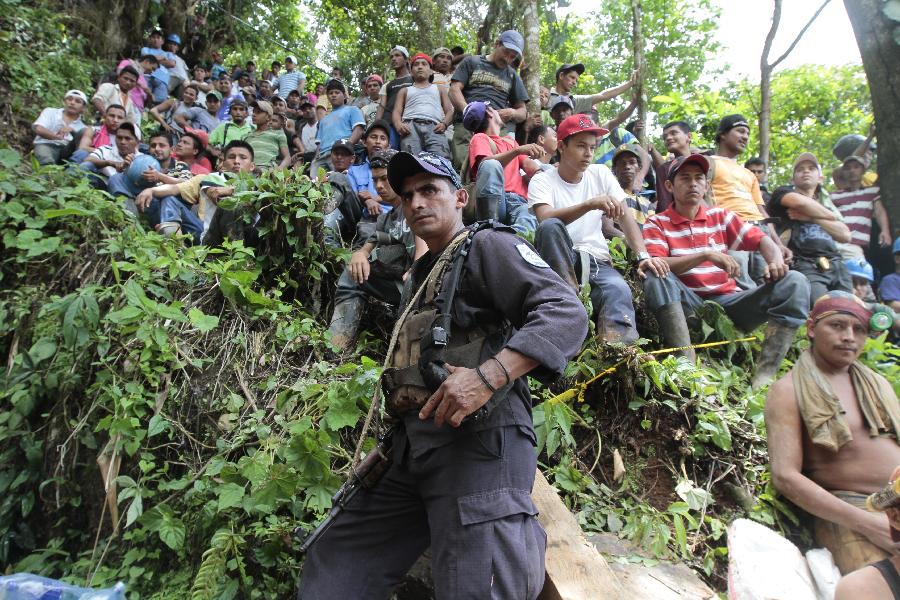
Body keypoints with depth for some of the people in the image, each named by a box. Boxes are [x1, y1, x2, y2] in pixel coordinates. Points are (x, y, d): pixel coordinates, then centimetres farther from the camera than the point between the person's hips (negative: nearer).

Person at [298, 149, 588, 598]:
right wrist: (385, 444, 19)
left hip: (477, 439, -8)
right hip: (410, 447, 9)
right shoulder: (420, 275, 27)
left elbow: (566, 314, -14)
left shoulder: (488, 246, 1)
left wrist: (488, 375, -27)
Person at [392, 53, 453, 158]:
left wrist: (444, 124, -2)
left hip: (433, 127, 0)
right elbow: (396, 112, 20)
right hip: (410, 125, 0)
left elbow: (450, 111, 22)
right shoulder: (404, 90, 35)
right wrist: (398, 125, -5)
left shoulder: (440, 89, 35)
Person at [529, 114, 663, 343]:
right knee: (551, 227, -34)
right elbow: (546, 219, -23)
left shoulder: (601, 173, 10)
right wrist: (590, 204, -37)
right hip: (559, 259, -2)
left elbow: (625, 217, 3)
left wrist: (643, 255, -13)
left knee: (619, 290, -31)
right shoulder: (542, 181, -2)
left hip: (597, 259, 2)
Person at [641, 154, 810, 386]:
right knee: (656, 277, -32)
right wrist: (707, 255, -23)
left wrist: (776, 261, -15)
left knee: (794, 282, -14)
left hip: (727, 302, 4)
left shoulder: (720, 216, 15)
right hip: (687, 305, -4)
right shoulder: (657, 223, 4)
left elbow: (761, 239, 8)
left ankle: (764, 375, -27)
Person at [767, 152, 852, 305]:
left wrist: (811, 217, 2)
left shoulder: (826, 206, 30)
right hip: (805, 264, -6)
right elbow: (801, 202, -8)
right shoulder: (784, 192, 17)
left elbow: (845, 235, 14)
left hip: (836, 265, 6)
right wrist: (831, 215, 10)